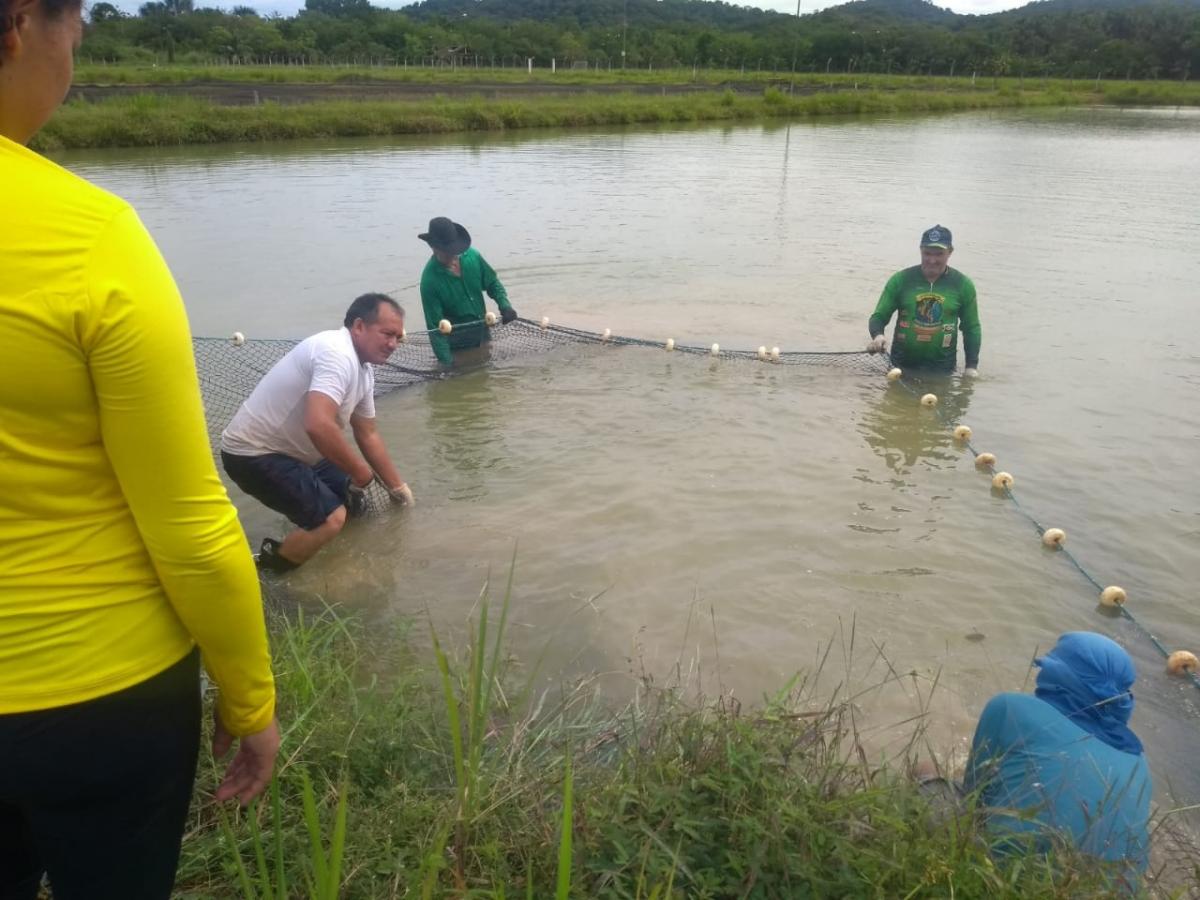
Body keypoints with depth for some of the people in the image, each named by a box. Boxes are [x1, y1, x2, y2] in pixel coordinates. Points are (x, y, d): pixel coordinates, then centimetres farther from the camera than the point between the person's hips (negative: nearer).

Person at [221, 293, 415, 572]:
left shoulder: (363, 370, 7)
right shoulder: (337, 354, -26)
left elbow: (368, 435, 18)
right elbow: (318, 425, -39)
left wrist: (396, 486, 21)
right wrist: (359, 470, -23)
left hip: (290, 449, 10)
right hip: (254, 453, -10)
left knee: (351, 500, 13)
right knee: (331, 517, -19)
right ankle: (264, 574, -2)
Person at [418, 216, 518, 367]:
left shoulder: (473, 256, -11)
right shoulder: (430, 279, -23)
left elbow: (492, 283, 4)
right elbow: (435, 327, -21)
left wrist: (504, 305, -15)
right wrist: (446, 362, -25)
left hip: (483, 336, 5)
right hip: (456, 348, -5)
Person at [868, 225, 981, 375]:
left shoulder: (963, 285, 0)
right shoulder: (901, 279, -2)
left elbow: (972, 328, 7)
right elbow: (878, 316, 0)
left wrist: (972, 366, -2)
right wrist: (878, 335, -22)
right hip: (901, 365, 1)